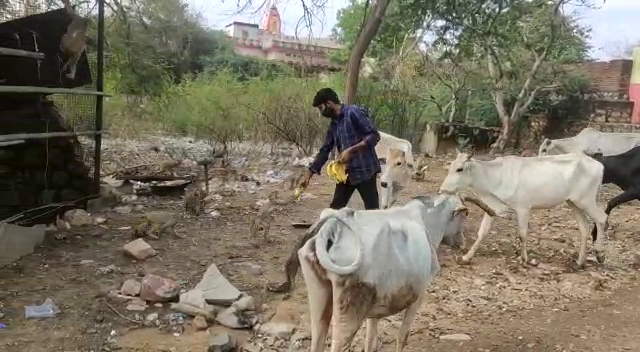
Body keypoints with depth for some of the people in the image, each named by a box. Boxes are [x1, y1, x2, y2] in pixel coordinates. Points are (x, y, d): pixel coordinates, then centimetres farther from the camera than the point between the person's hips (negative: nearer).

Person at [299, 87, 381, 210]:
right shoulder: (333, 125, 13)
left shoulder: (353, 113, -12)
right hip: (346, 172, 8)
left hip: (364, 170, -8)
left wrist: (351, 150, -22)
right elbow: (324, 151, 16)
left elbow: (374, 136, -17)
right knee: (335, 209, 9)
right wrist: (308, 174, 13)